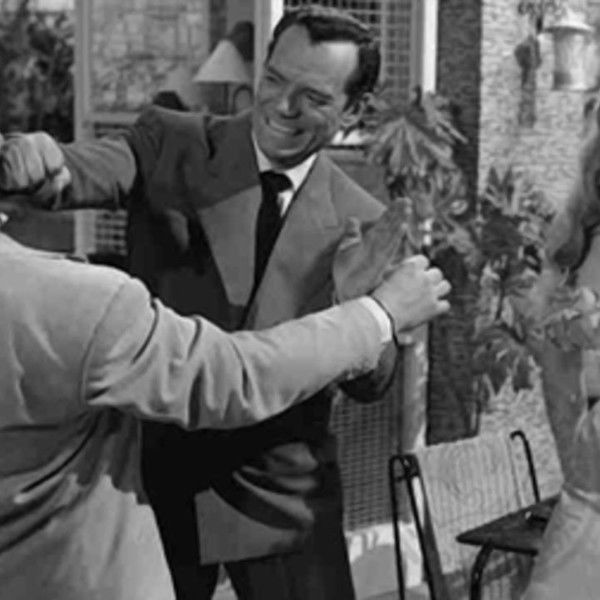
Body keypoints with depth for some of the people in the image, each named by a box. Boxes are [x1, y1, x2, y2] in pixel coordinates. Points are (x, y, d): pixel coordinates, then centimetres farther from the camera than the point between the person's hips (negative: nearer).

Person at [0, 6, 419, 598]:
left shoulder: (361, 222, -2)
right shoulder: (173, 145, -4)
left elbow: (372, 383, -3)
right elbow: (88, 170, -22)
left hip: (280, 492, 1)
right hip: (151, 471, 0)